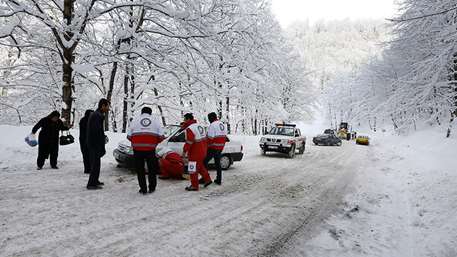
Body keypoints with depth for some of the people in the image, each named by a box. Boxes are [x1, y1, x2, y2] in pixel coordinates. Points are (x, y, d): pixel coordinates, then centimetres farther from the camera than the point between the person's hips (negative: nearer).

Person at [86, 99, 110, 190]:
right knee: (95, 164, -4)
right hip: (95, 145, -10)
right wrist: (102, 148, -21)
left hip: (92, 144, 10)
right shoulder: (97, 116, -18)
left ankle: (95, 181, 29)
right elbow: (98, 132, -23)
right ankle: (91, 184, 1)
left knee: (95, 163, 18)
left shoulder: (95, 114, 16)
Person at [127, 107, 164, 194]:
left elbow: (129, 136, 5)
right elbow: (161, 136, 4)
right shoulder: (155, 120, 11)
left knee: (140, 169, 9)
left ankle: (143, 189, 12)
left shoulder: (135, 120, 9)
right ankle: (152, 188, 22)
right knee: (152, 168, 14)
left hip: (137, 148, 0)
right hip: (150, 148, 1)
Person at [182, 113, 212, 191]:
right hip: (202, 151, 9)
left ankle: (194, 186, 9)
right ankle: (207, 179, 30)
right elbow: (203, 138, 16)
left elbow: (189, 142, -23)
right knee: (200, 166, 25)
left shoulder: (189, 129, -20)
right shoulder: (199, 126, 10)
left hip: (195, 152, -9)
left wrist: (184, 151, -14)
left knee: (193, 169, 2)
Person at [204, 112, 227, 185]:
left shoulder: (212, 125, -14)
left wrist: (207, 146, -10)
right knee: (217, 163, 14)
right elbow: (225, 137, 16)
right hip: (220, 147, 8)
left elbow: (210, 138, -19)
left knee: (205, 161, 1)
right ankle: (219, 180, 16)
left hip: (213, 147, -8)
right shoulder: (222, 124, 13)